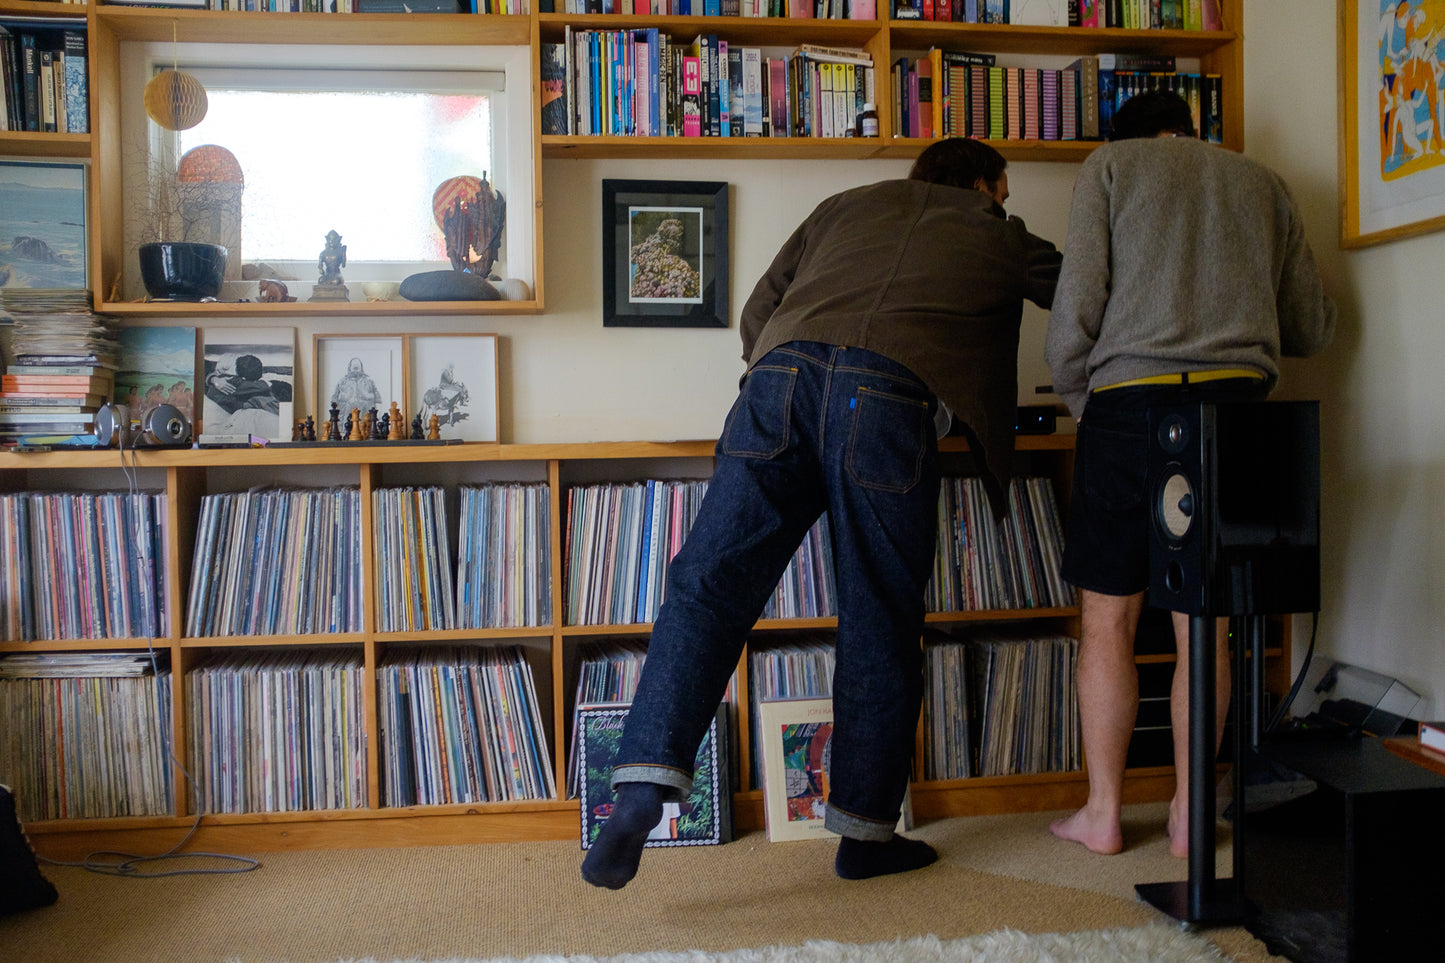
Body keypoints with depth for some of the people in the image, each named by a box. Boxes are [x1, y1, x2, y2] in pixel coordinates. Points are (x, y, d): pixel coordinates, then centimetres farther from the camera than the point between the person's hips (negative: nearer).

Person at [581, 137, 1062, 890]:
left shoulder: (848, 205, 33)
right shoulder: (998, 237, 28)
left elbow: (757, 312, 27)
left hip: (784, 372, 3)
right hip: (888, 397, -2)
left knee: (707, 586, -1)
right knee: (879, 624, 8)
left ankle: (642, 784, -16)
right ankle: (865, 832, 19)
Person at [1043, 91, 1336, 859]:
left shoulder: (1110, 165, 11)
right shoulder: (1263, 182, 21)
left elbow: (1076, 305, -2)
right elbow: (1313, 328, 20)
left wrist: (1076, 399, 12)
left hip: (1134, 399, -3)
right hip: (1237, 400, 4)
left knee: (1108, 620, 5)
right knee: (1204, 625, 8)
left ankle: (1102, 812, 13)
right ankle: (1188, 814, 16)